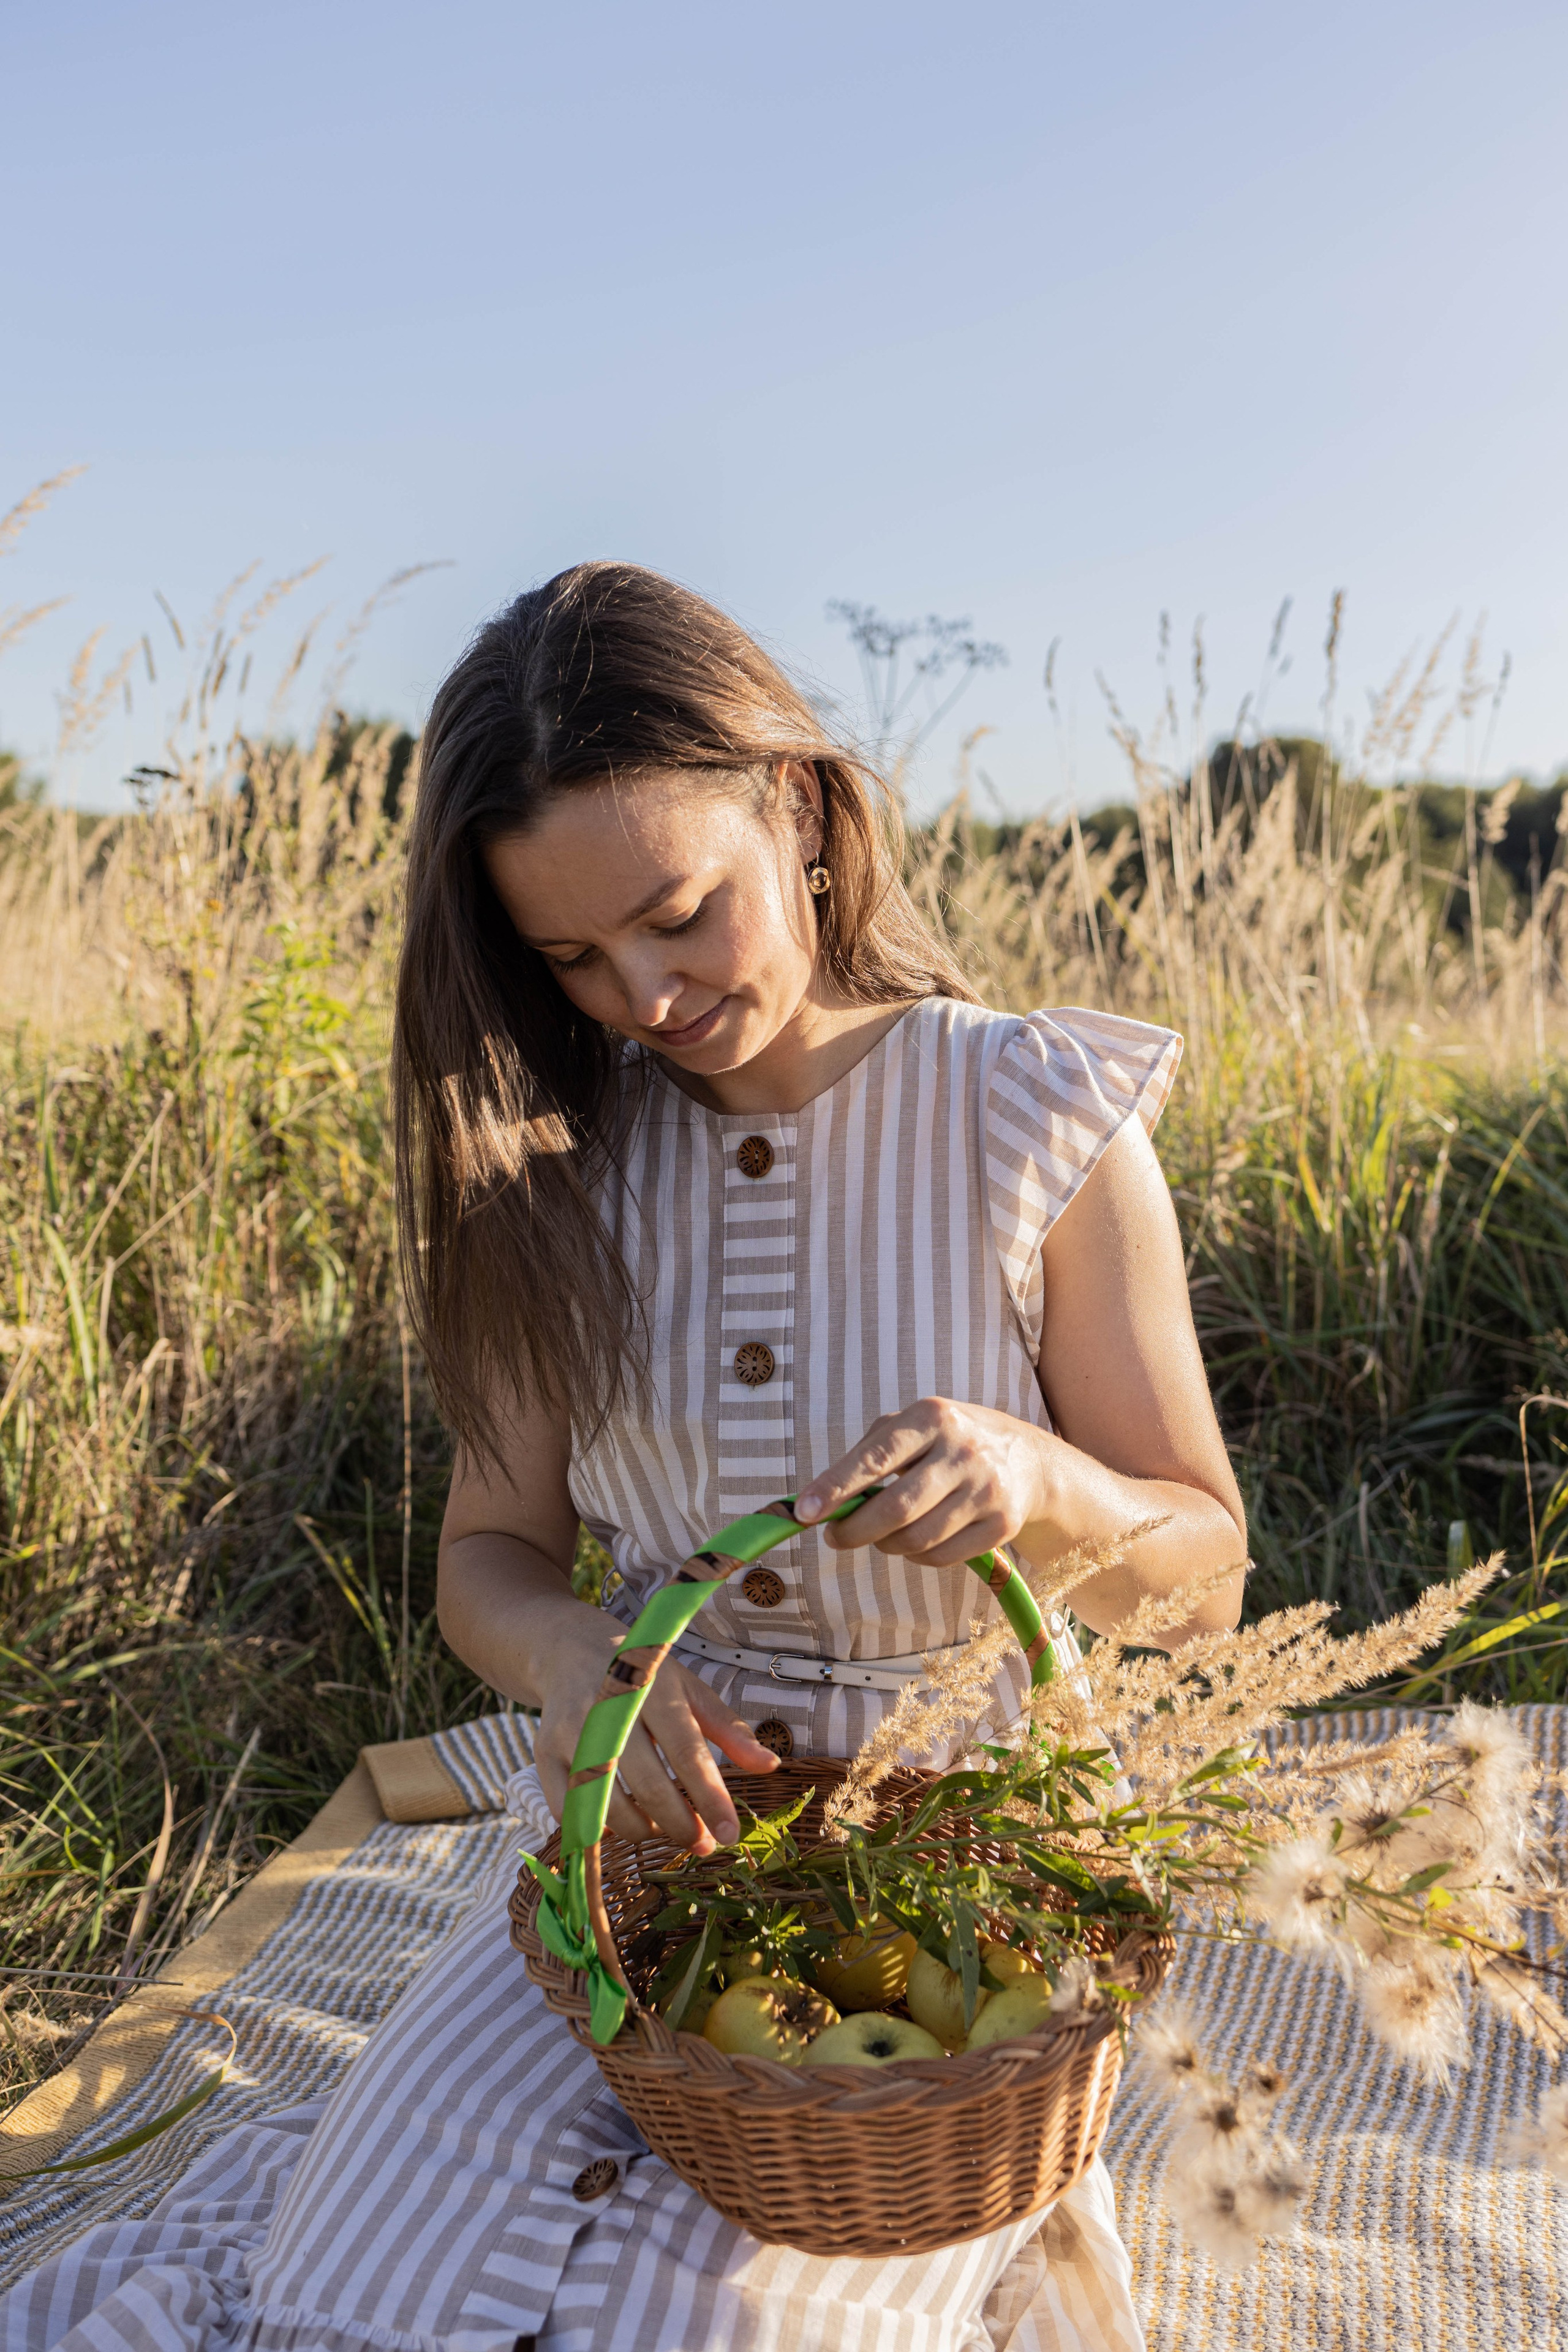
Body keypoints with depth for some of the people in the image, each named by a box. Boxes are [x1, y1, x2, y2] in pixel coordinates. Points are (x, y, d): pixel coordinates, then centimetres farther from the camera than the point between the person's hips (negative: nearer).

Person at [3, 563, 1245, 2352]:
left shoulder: (1040, 1129, -10)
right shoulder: (566, 1164, 0)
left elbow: (1202, 1572, -4)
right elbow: (488, 1554, 3)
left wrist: (1032, 1477, -26)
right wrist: (568, 1655, -21)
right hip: (664, 1812, 4)